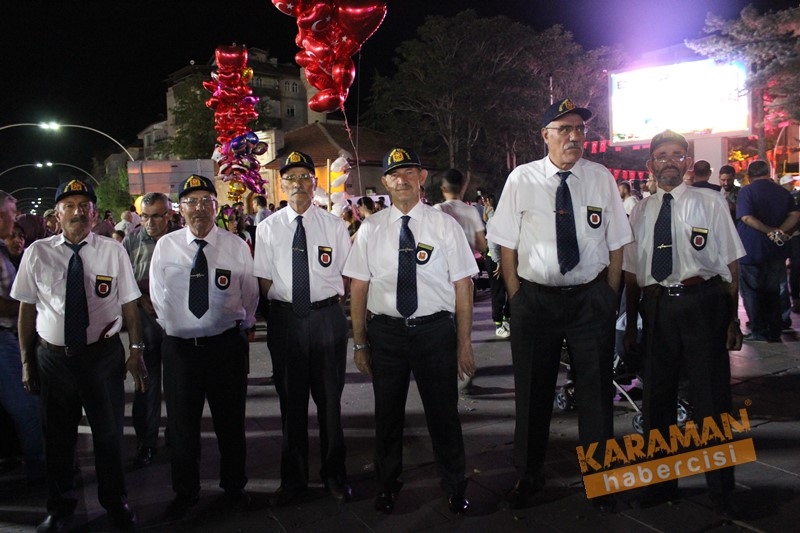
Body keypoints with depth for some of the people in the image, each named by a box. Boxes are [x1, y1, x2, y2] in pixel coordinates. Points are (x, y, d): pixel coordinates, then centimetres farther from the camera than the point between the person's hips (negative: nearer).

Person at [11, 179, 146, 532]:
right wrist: (27, 361, 3)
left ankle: (115, 503, 37)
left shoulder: (113, 251, -4)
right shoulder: (37, 252, -2)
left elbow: (129, 305, -3)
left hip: (104, 354, -1)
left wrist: (136, 352, -8)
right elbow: (27, 310, 2)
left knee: (109, 433, 14)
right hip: (53, 356, 1)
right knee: (57, 436, 16)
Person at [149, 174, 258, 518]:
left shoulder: (236, 246, -3)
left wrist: (240, 329, 8)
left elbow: (250, 296, 6)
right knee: (181, 424, 13)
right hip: (178, 345, 1)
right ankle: (185, 492, 33)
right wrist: (172, 327, 11)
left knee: (230, 421, 13)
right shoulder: (165, 246, 0)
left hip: (227, 344, -1)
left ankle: (233, 487, 33)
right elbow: (157, 297, 9)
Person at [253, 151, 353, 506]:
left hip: (327, 317, -1)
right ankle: (293, 478, 28)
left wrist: (331, 303, -4)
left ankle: (334, 474, 27)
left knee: (329, 398, 9)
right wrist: (281, 307, -6)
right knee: (291, 400, 11)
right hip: (285, 318, 1)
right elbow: (264, 279, 4)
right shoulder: (268, 228, 3)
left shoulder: (333, 225, 2)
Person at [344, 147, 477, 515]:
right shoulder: (370, 229, 3)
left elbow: (462, 285, -2)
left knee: (443, 412, 10)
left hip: (435, 329, -1)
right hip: (385, 330, 1)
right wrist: (360, 343, 3)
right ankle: (388, 485, 40)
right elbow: (358, 287, 4)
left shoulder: (444, 225, -1)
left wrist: (464, 343, -5)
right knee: (388, 414, 16)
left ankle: (454, 488, 35)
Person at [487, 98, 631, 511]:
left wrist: (609, 298, 0)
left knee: (596, 390, 10)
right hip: (534, 298, -1)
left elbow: (616, 245, 4)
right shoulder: (521, 179, -2)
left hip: (591, 298, 1)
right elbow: (507, 245, -2)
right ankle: (528, 475, 32)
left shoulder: (601, 178, 2)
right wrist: (516, 299, -5)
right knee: (533, 391, 12)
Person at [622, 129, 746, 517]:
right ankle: (661, 482, 30)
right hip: (656, 307, 3)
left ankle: (720, 488, 25)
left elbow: (730, 265, 0)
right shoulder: (641, 212, 10)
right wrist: (631, 323, 10)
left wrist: (733, 319, -6)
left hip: (703, 303, -3)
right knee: (656, 397, 11)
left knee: (710, 396, 5)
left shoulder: (709, 204, 2)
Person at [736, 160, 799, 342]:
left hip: (751, 250, -5)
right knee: (773, 291, 13)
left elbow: (747, 218, -19)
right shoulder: (783, 192, 6)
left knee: (751, 291, 4)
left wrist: (771, 231, -16)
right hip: (775, 251, 5)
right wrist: (780, 231, -13)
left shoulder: (747, 191, -8)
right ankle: (775, 332, 17)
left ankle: (759, 332, 4)